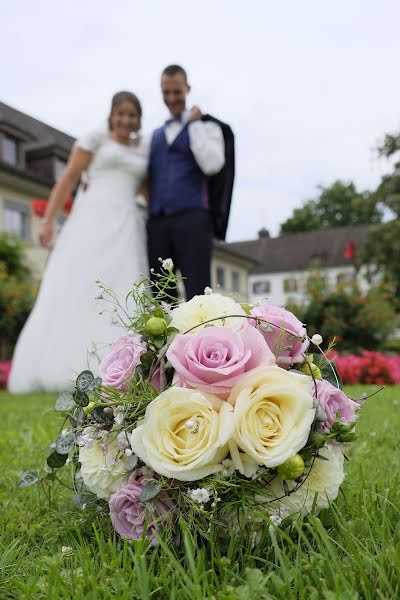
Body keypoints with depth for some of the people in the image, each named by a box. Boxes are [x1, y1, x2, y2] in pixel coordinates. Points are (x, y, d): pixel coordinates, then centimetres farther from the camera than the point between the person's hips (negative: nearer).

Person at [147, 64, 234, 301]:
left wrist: (194, 123, 0)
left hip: (193, 220, -5)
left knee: (197, 295, -12)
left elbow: (212, 165, -8)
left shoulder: (207, 127, 11)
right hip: (157, 223, 5)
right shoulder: (155, 135, 26)